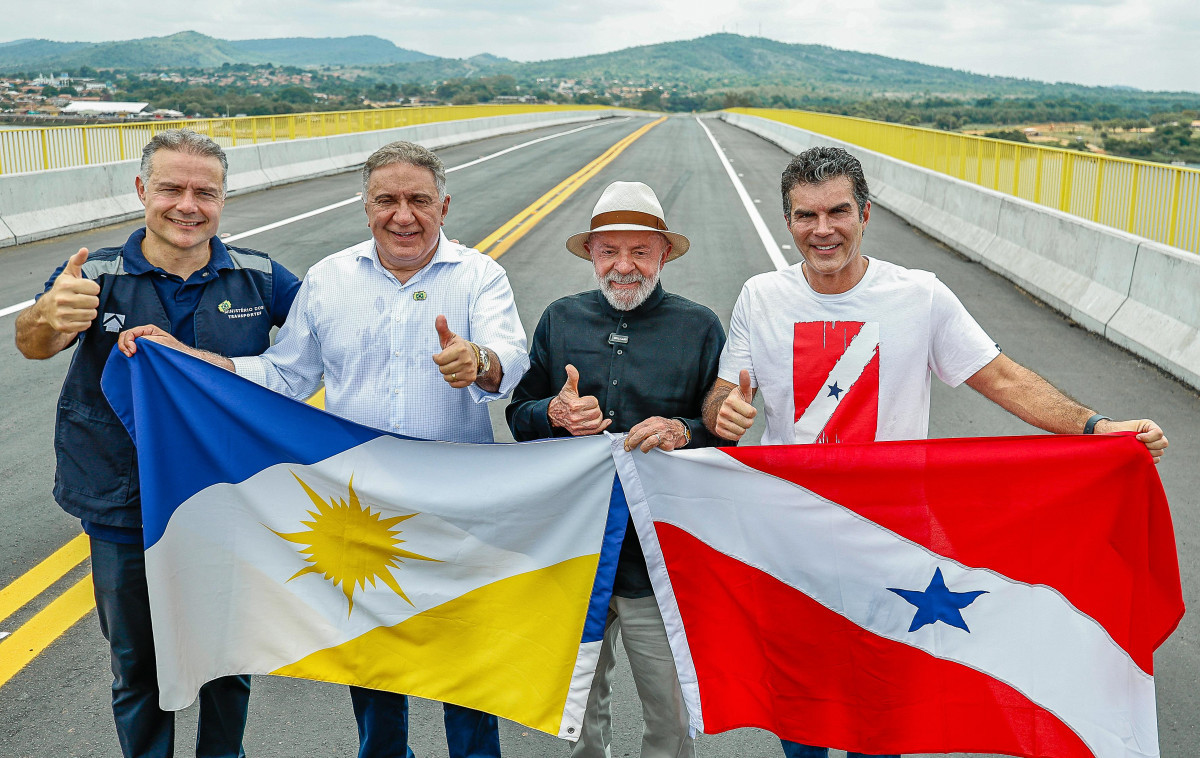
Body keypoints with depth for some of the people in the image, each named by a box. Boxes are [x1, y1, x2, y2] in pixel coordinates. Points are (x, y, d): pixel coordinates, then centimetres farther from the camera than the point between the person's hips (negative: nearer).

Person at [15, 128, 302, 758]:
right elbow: (33, 345, -24)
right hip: (126, 522, -1)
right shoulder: (96, 277, -8)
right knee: (137, 669, 18)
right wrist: (49, 316, -47)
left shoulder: (258, 277, -4)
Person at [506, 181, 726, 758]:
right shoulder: (559, 320, 5)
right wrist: (553, 413, -13)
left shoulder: (699, 327, -2)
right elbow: (518, 416, 9)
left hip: (660, 554, -2)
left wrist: (683, 432, -22)